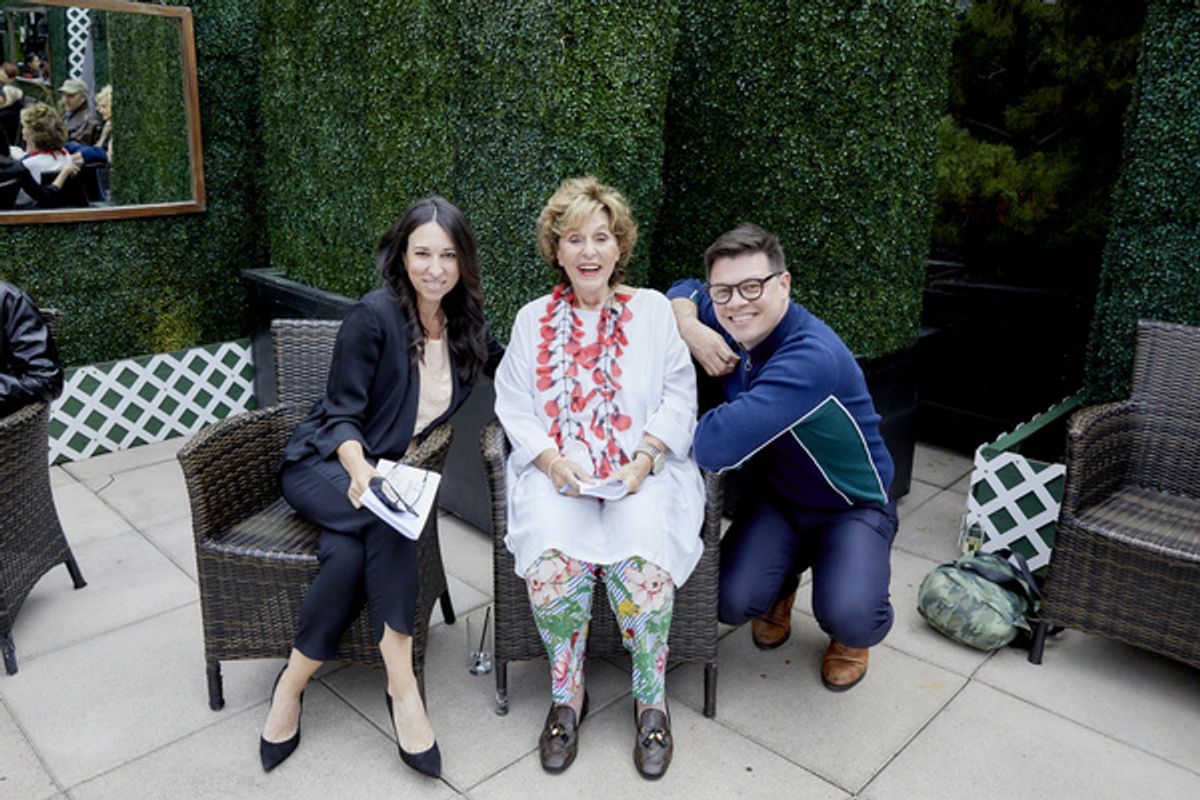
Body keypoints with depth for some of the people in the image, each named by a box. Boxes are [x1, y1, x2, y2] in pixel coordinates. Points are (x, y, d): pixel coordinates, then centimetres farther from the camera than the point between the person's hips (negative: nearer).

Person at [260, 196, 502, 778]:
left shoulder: (462, 325, 4)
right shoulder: (374, 315, -14)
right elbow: (343, 413, -14)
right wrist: (360, 471, -32)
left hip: (389, 472, 4)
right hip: (323, 464, -4)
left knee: (349, 553, -30)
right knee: (386, 514, -36)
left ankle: (292, 685, -17)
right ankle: (401, 686, -27)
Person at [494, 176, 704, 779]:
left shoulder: (652, 310, 10)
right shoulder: (532, 320, 13)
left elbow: (678, 397, 5)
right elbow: (515, 408, 7)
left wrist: (644, 461, -11)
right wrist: (555, 463, -10)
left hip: (643, 470, 0)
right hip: (557, 472, 1)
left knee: (641, 558, -28)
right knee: (552, 556, -28)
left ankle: (651, 699, -4)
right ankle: (567, 695, -4)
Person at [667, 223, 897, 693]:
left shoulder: (811, 357, -34)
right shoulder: (732, 324, -10)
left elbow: (717, 446, -42)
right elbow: (683, 291, 13)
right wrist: (690, 329, -12)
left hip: (852, 508, -5)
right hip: (775, 498, 5)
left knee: (850, 617, -30)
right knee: (731, 602, -19)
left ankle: (851, 635, 11)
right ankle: (782, 585, 20)